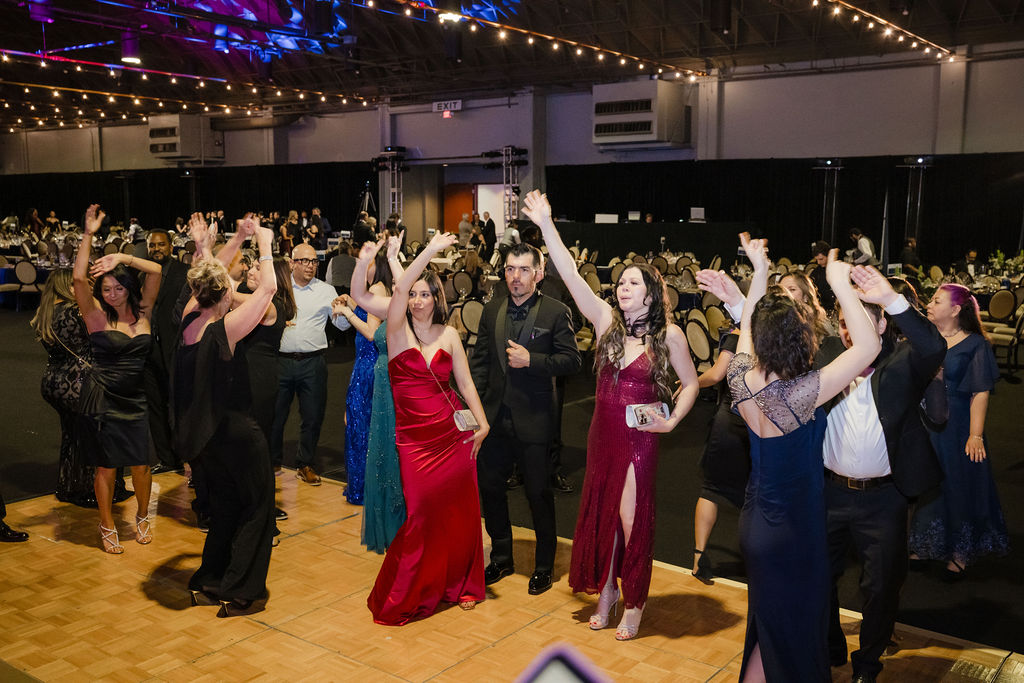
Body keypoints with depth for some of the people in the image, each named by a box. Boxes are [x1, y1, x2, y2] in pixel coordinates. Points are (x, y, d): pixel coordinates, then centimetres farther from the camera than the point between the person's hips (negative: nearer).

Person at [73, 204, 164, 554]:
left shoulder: (143, 313, 4)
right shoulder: (97, 315, -3)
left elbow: (157, 272, -4)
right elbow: (79, 278, -17)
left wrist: (124, 258, -12)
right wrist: (89, 235, -19)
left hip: (137, 400, 2)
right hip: (102, 400, -2)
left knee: (141, 464, 5)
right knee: (106, 466, 5)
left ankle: (143, 517, 31)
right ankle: (107, 526, 23)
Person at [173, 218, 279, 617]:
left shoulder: (190, 320, -3)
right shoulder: (224, 329, -22)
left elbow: (209, 276, 13)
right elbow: (269, 287, -21)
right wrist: (264, 243, -7)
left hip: (203, 436, 7)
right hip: (236, 436, -7)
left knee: (224, 508, 22)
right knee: (256, 507, 9)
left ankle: (207, 584, 30)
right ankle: (238, 593, 12)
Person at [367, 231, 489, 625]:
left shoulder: (449, 335, 7)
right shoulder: (398, 330, -1)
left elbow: (466, 383, 6)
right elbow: (400, 288, -18)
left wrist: (483, 424, -5)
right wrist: (431, 250, -21)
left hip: (453, 434, 2)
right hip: (414, 438, -2)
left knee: (459, 511, 6)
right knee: (421, 514, -2)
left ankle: (459, 584, 26)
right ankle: (405, 595, 17)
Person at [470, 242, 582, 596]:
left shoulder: (556, 312, -6)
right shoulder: (491, 311, 8)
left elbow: (572, 360, -8)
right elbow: (479, 360, 11)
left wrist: (532, 360, -19)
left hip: (534, 419, -5)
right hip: (495, 417, 5)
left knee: (539, 493, 5)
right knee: (489, 487, 12)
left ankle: (544, 566, 23)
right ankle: (501, 557, 32)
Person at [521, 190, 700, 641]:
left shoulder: (668, 334, -7)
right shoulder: (607, 320, -1)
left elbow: (690, 382, 5)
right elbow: (571, 277, -10)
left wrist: (671, 422, -8)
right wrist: (546, 226, -17)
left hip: (639, 436, -4)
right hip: (603, 431, 4)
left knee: (631, 518, 0)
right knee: (600, 512, 13)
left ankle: (634, 603, 19)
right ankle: (606, 590, 32)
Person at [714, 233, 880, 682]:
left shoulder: (744, 379, -11)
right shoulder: (799, 395, -30)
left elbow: (748, 326, 9)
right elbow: (869, 346, -28)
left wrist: (759, 274, 11)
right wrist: (840, 284, -23)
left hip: (755, 522, 7)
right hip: (791, 531, -7)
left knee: (768, 621, 26)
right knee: (789, 632, 12)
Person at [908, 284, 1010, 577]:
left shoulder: (974, 345, -9)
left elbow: (981, 393, -12)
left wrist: (976, 435, -17)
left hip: (956, 428, -4)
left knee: (957, 486, 7)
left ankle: (960, 553, 23)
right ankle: (926, 545, 30)